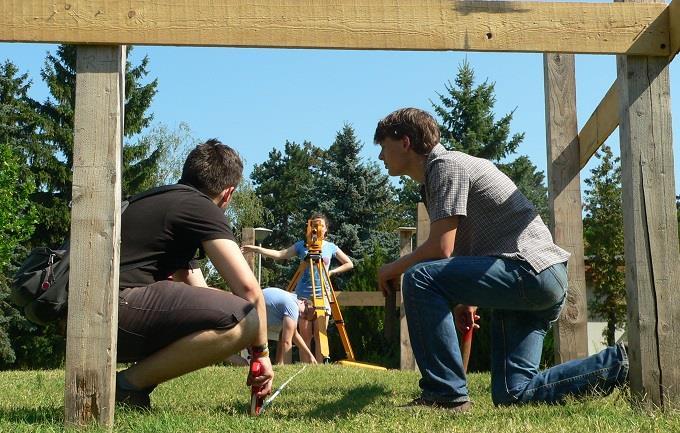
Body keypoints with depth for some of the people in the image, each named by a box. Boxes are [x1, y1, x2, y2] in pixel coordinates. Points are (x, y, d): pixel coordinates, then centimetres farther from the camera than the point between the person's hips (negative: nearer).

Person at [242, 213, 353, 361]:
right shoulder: (302, 245, 7)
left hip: (322, 295, 0)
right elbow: (280, 254, 0)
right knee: (305, 336, 0)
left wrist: (332, 272, -1)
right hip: (303, 295, 0)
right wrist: (256, 249, -9)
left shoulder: (331, 247, 8)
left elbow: (349, 264, 14)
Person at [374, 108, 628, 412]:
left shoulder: (446, 164, -9)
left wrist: (394, 269, -2)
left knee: (420, 278, -20)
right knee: (512, 394, 6)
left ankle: (445, 394, -18)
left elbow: (441, 249, -18)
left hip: (532, 268, -10)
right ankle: (617, 364, 11)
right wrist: (466, 300, 15)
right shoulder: (431, 178, 22)